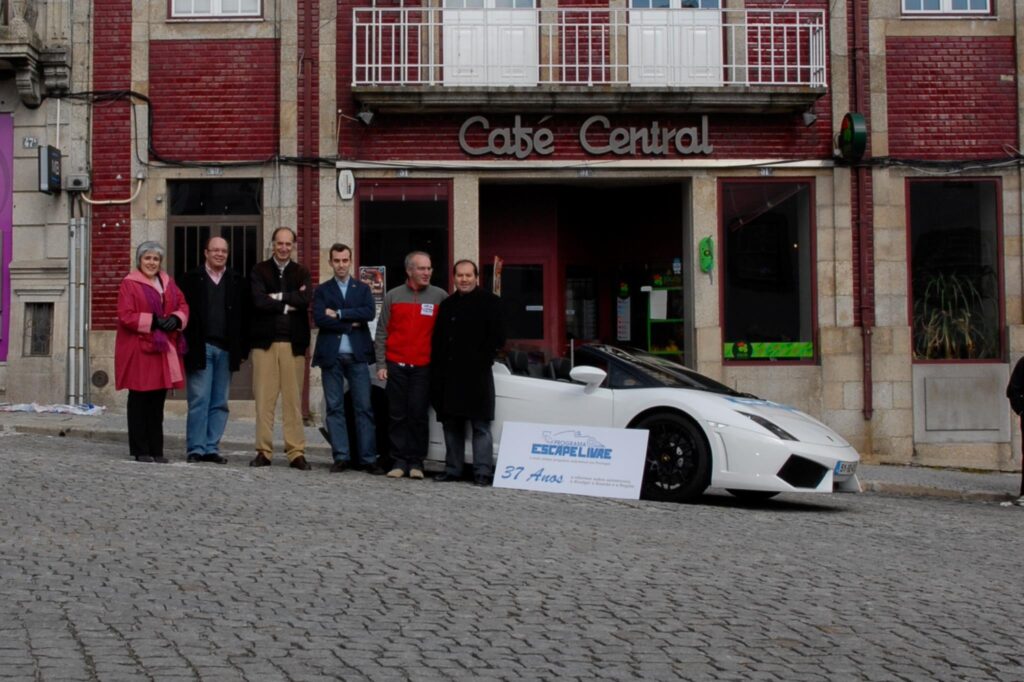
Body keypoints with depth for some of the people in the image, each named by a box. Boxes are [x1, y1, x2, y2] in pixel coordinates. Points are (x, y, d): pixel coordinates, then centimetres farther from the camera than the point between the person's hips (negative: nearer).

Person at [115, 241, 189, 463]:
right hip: (139, 350, -5)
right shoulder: (129, 284, -3)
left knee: (158, 402, 9)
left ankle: (157, 450, 14)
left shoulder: (168, 283, 15)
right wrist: (153, 321, -17)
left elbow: (182, 305, 13)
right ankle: (140, 451, 6)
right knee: (139, 401, 0)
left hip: (164, 350, 6)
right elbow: (126, 316, -11)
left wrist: (176, 319, -8)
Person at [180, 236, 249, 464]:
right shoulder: (192, 279, 5)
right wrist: (185, 346, -7)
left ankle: (212, 448, 11)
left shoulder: (237, 282, 12)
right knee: (199, 401, -3)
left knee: (220, 403, 5)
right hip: (200, 349, -3)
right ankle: (196, 449, 2)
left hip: (226, 350, 3)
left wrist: (242, 350, 3)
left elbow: (244, 317, 9)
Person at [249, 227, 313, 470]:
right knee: (264, 398, -1)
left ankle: (296, 453, 3)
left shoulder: (301, 273, 12)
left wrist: (278, 297, -8)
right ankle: (264, 451, 5)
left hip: (293, 342, 1)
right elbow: (259, 301, -9)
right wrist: (289, 303, -6)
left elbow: (305, 299, -7)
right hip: (265, 340, -1)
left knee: (293, 399, 1)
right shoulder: (259, 270, 8)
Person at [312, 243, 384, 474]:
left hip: (357, 354, 0)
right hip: (331, 355, 0)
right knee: (334, 407, 1)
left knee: (364, 407, -2)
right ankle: (341, 457, 6)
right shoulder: (322, 290, 10)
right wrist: (352, 323, -8)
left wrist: (339, 314, -8)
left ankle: (368, 458, 0)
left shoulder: (362, 288, 13)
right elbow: (319, 318, -6)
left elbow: (370, 313, -5)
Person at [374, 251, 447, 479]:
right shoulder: (393, 296, 9)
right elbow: (382, 333, 9)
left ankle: (416, 462, 6)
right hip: (396, 366, 1)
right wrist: (381, 364, 3)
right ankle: (399, 461, 7)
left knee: (418, 415, -2)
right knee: (397, 415, 2)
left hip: (424, 367, -1)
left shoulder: (440, 297, 4)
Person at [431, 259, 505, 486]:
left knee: (480, 426, -5)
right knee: (451, 425, 9)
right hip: (449, 375, 6)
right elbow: (437, 340, 16)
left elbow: (497, 338, -3)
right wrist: (437, 370, 6)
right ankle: (452, 469, 16)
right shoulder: (447, 305, 18)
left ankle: (483, 472, -4)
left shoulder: (490, 302, 2)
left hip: (477, 375, -6)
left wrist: (483, 362, -10)